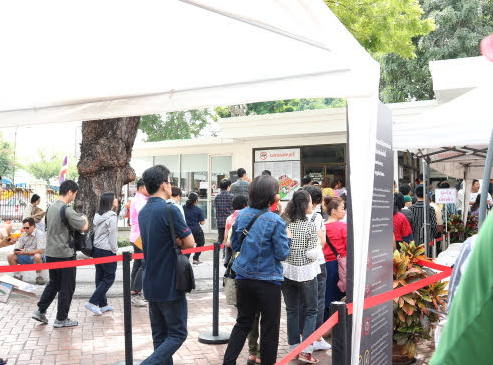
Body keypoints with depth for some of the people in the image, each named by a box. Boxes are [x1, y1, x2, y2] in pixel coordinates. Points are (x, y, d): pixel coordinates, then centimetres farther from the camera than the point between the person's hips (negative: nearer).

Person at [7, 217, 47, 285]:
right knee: (10, 256, -10)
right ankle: (17, 275, 7)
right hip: (26, 258, 6)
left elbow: (40, 251, -24)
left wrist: (25, 252, -31)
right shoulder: (23, 234, 6)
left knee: (37, 256, -39)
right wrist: (16, 251, -18)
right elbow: (17, 247, 8)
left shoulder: (40, 234, -14)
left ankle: (39, 276, -17)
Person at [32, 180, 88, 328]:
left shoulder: (51, 207, 8)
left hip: (50, 253, 8)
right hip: (65, 254, -8)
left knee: (53, 283, 22)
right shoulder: (67, 210, -19)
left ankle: (40, 311, 21)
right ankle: (61, 319, 11)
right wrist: (84, 219, 3)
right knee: (67, 287, 4)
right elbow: (84, 227, -19)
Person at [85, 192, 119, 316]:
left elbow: (95, 233, 12)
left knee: (100, 277, 12)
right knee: (109, 278, 1)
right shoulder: (112, 217, -15)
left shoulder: (98, 215, 10)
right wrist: (115, 251, -6)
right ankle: (93, 302, -3)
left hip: (96, 249, 9)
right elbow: (112, 236, -16)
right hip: (107, 251, -9)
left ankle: (102, 305, 20)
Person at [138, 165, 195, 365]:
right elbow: (190, 243, -14)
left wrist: (173, 243, -1)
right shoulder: (170, 210, -17)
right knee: (177, 334, 2)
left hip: (151, 284, 8)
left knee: (160, 335, 14)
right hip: (170, 284, -8)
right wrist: (177, 244, 2)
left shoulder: (143, 212, 9)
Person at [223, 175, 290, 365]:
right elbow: (282, 254, -13)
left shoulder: (241, 215, -1)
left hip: (243, 278, 5)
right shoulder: (275, 221, -17)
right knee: (269, 327, 11)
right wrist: (287, 238, 3)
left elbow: (234, 245, 9)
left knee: (243, 322, 17)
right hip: (268, 280, -5)